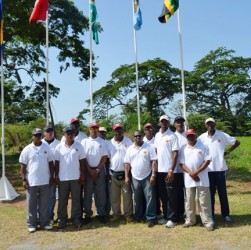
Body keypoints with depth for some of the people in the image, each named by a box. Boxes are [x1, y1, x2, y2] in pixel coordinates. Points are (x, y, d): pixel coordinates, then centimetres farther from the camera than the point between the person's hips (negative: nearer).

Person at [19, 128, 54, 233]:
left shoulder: (47, 148, 2)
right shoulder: (27, 149, -2)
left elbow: (51, 163, 7)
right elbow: (23, 166, 0)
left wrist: (51, 177, 3)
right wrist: (24, 180, -6)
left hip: (45, 181, 1)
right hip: (31, 182, -1)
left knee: (44, 204, 9)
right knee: (31, 204, 7)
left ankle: (45, 223, 20)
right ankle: (32, 224, 18)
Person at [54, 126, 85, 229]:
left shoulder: (78, 146, 1)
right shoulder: (59, 147, 1)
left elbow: (82, 161, 4)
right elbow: (57, 162, 3)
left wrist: (82, 175, -1)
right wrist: (56, 176, -1)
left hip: (75, 177, 0)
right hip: (62, 178, 0)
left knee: (76, 200, 7)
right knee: (62, 200, 7)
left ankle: (76, 219, 16)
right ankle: (62, 220, 17)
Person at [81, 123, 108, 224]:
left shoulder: (102, 142, 5)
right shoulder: (84, 141, 5)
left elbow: (104, 157, 0)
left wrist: (97, 170, -8)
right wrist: (90, 170, -8)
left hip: (100, 170, 0)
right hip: (88, 170, 0)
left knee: (100, 193, 4)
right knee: (87, 193, 3)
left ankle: (101, 214, 13)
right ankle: (88, 215, 11)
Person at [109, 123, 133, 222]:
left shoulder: (128, 142, 0)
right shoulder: (110, 143, 4)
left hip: (125, 173, -2)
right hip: (113, 173, 2)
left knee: (127, 195, 2)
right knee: (114, 196, 9)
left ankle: (128, 214, 11)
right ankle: (116, 214, 20)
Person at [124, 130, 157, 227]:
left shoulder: (149, 147, -3)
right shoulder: (130, 149, 6)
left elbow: (153, 162, -7)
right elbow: (127, 163, 7)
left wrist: (153, 175, -14)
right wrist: (126, 176, 1)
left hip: (147, 177, -3)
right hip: (135, 178, 3)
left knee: (150, 197, -2)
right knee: (137, 198, 13)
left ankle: (150, 218, 5)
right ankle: (137, 217, 26)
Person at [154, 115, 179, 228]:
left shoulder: (172, 136, -7)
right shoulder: (157, 135, 11)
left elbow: (175, 154, -11)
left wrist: (171, 170, -16)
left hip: (169, 171, -6)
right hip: (159, 170, 6)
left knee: (171, 196, 0)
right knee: (163, 195, 12)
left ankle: (172, 219, 6)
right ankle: (165, 216, 23)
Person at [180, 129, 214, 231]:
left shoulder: (203, 146, -1)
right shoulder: (183, 148, 6)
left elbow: (207, 161, -7)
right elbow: (182, 163, 2)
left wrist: (197, 172, -15)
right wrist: (191, 173, -12)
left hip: (202, 178, -3)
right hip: (189, 178, 3)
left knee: (204, 200, 1)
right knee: (189, 200, 11)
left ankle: (207, 221, 8)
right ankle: (190, 220, 23)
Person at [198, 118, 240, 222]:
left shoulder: (222, 135, -3)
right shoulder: (202, 137, 0)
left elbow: (237, 142, 6)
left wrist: (228, 152, 0)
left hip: (220, 168, -1)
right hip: (208, 169, 1)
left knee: (222, 192, 6)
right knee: (210, 192, 8)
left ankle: (226, 214, 17)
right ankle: (210, 215, 17)